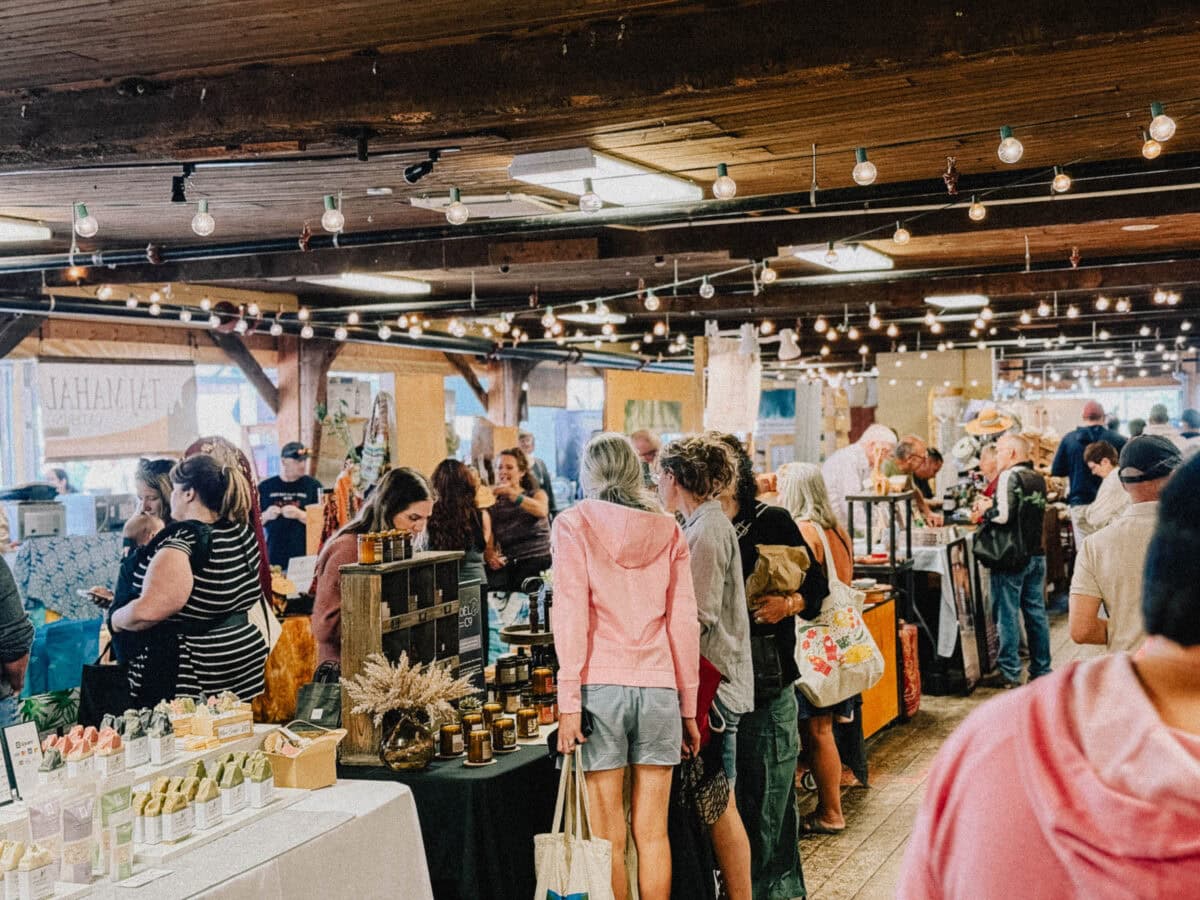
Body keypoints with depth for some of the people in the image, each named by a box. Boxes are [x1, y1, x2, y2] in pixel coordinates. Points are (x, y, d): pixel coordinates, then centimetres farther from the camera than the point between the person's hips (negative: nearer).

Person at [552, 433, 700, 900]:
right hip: (658, 686, 3)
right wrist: (689, 705, 13)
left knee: (608, 837, 4)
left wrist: (569, 702, -5)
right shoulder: (668, 530, 9)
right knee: (652, 832, 8)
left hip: (601, 685, -2)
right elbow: (684, 622, 8)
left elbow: (571, 613, -6)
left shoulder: (574, 524, 2)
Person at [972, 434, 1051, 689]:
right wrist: (993, 505, 13)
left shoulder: (1010, 477, -13)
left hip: (1012, 556, -8)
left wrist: (984, 511, -4)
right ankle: (1041, 670, 17)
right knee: (1036, 612, 12)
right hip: (1037, 553, 8)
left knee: (1008, 615, -1)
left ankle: (1010, 673, 2)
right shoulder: (1038, 479, 12)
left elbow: (1004, 515, -23)